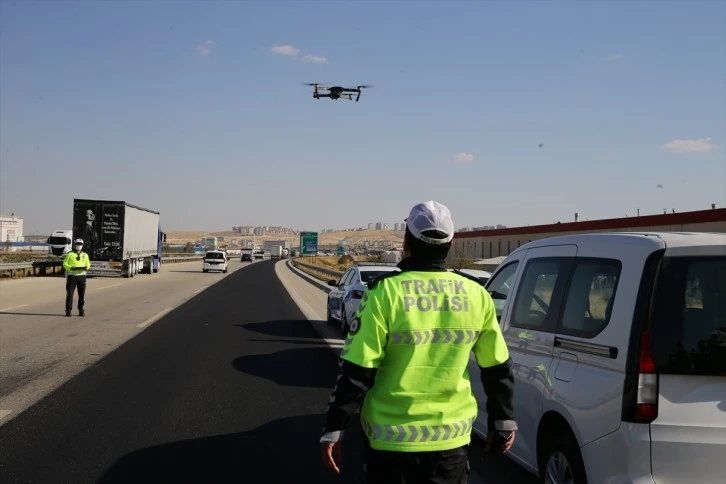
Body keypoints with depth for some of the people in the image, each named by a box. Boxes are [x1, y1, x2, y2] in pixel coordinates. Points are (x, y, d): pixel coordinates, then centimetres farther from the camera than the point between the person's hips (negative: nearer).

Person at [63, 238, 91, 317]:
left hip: (81, 275, 3)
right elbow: (65, 264, -1)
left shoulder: (85, 255, 12)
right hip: (72, 275, -3)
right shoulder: (69, 254, 2)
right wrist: (71, 268, -19)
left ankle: (81, 310, 15)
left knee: (82, 294, 5)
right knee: (70, 293, -5)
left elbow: (88, 264, 12)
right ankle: (68, 311, -2)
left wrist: (86, 267, -12)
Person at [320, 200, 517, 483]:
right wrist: (502, 422, 18)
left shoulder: (386, 292, -12)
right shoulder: (477, 295, -1)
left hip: (393, 439, -2)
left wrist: (333, 429, -5)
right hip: (452, 438, 3)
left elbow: (356, 371, -13)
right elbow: (498, 369, 6)